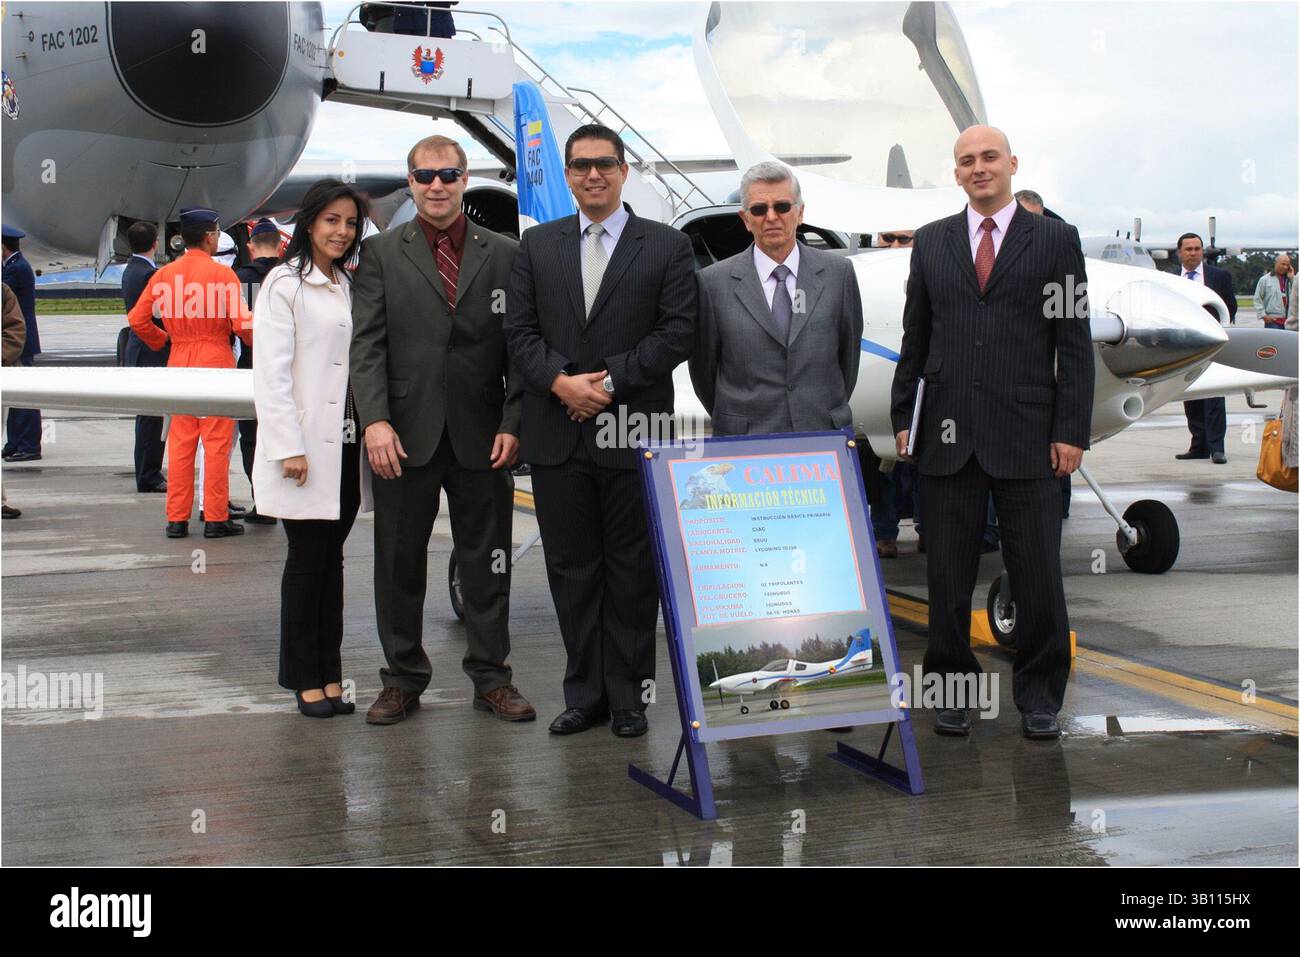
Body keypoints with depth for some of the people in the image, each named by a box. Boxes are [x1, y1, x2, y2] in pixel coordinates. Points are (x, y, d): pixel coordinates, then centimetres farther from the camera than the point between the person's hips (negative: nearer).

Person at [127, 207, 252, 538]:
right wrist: (256, 343, 4)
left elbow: (137, 319, 5)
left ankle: (176, 518, 11)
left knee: (180, 443, 10)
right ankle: (216, 519, 2)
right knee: (217, 443, 0)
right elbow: (241, 323, -15)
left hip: (179, 362, 5)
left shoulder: (165, 274, 5)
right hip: (216, 362, -5)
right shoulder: (221, 274, -9)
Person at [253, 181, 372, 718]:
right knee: (307, 560, -1)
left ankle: (329, 674, 13)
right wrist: (289, 447, -16)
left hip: (346, 446, 6)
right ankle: (305, 678, 7)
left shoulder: (348, 287, 16)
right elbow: (271, 374, -11)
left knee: (331, 559, 9)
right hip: (305, 449, -6)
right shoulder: (284, 285, -5)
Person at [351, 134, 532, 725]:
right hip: (405, 434, 0)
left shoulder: (504, 255, 7)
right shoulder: (380, 253, 5)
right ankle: (404, 679, 19)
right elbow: (366, 344, -2)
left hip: (481, 437, 1)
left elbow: (518, 347, 5)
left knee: (487, 561, 7)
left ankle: (491, 677, 17)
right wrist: (376, 420, -14)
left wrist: (512, 424, -5)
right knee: (399, 562, 7)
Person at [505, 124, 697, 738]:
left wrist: (610, 380, -12)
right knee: (572, 569, 7)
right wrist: (560, 381, -11)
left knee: (632, 570, 3)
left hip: (633, 433, -2)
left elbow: (678, 332, -5)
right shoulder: (537, 245, 11)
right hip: (557, 437, 3)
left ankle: (628, 695, 13)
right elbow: (519, 329, 6)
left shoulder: (667, 246, 3)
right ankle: (585, 694, 16)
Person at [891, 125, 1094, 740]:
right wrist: (903, 418, 7)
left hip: (1027, 435, -2)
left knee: (1037, 574, 2)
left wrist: (1071, 431, -5)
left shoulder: (1056, 240, 4)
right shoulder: (931, 242, 11)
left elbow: (1074, 342, 1)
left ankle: (1039, 694, 17)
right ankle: (953, 688, 19)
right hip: (949, 434, 2)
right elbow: (915, 338, 13)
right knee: (947, 574, 7)